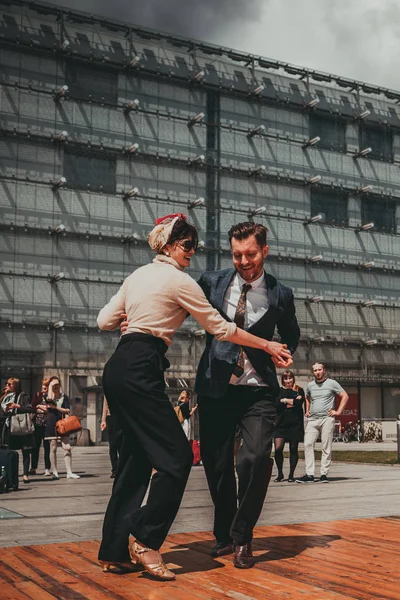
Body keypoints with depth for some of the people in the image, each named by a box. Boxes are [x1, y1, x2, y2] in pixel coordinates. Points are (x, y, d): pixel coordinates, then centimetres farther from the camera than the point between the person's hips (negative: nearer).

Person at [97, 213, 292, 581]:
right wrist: (268, 346, 7)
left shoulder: (139, 275, 19)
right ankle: (146, 540, -4)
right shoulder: (179, 280, -5)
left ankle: (114, 551, 16)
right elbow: (221, 329, -1)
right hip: (141, 371, -9)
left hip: (120, 368, 9)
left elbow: (105, 321, 17)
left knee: (137, 457, 12)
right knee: (177, 456, -5)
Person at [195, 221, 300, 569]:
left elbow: (291, 335, 16)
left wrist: (286, 354, -3)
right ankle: (224, 535, 30)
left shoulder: (280, 295, -1)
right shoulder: (213, 282, -1)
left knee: (256, 459, -18)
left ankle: (242, 538, 2)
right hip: (215, 387, 2)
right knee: (217, 465, 8)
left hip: (258, 389, -1)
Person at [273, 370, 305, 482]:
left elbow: (299, 403, -8)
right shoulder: (279, 391, 11)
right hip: (281, 423, 0)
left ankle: (291, 474, 13)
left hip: (295, 423, 0)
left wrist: (285, 400, -4)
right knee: (278, 448, -11)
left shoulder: (299, 390, 10)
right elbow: (276, 405, -4)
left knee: (293, 449, 2)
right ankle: (280, 474, 5)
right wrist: (293, 402, -8)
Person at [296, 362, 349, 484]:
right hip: (312, 419, 4)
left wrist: (338, 411, -3)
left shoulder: (332, 383, 3)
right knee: (308, 444, -9)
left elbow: (345, 396, 3)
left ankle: (324, 474, 2)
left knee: (326, 447, -3)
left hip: (327, 419, -3)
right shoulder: (310, 385, 15)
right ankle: (309, 474, -9)